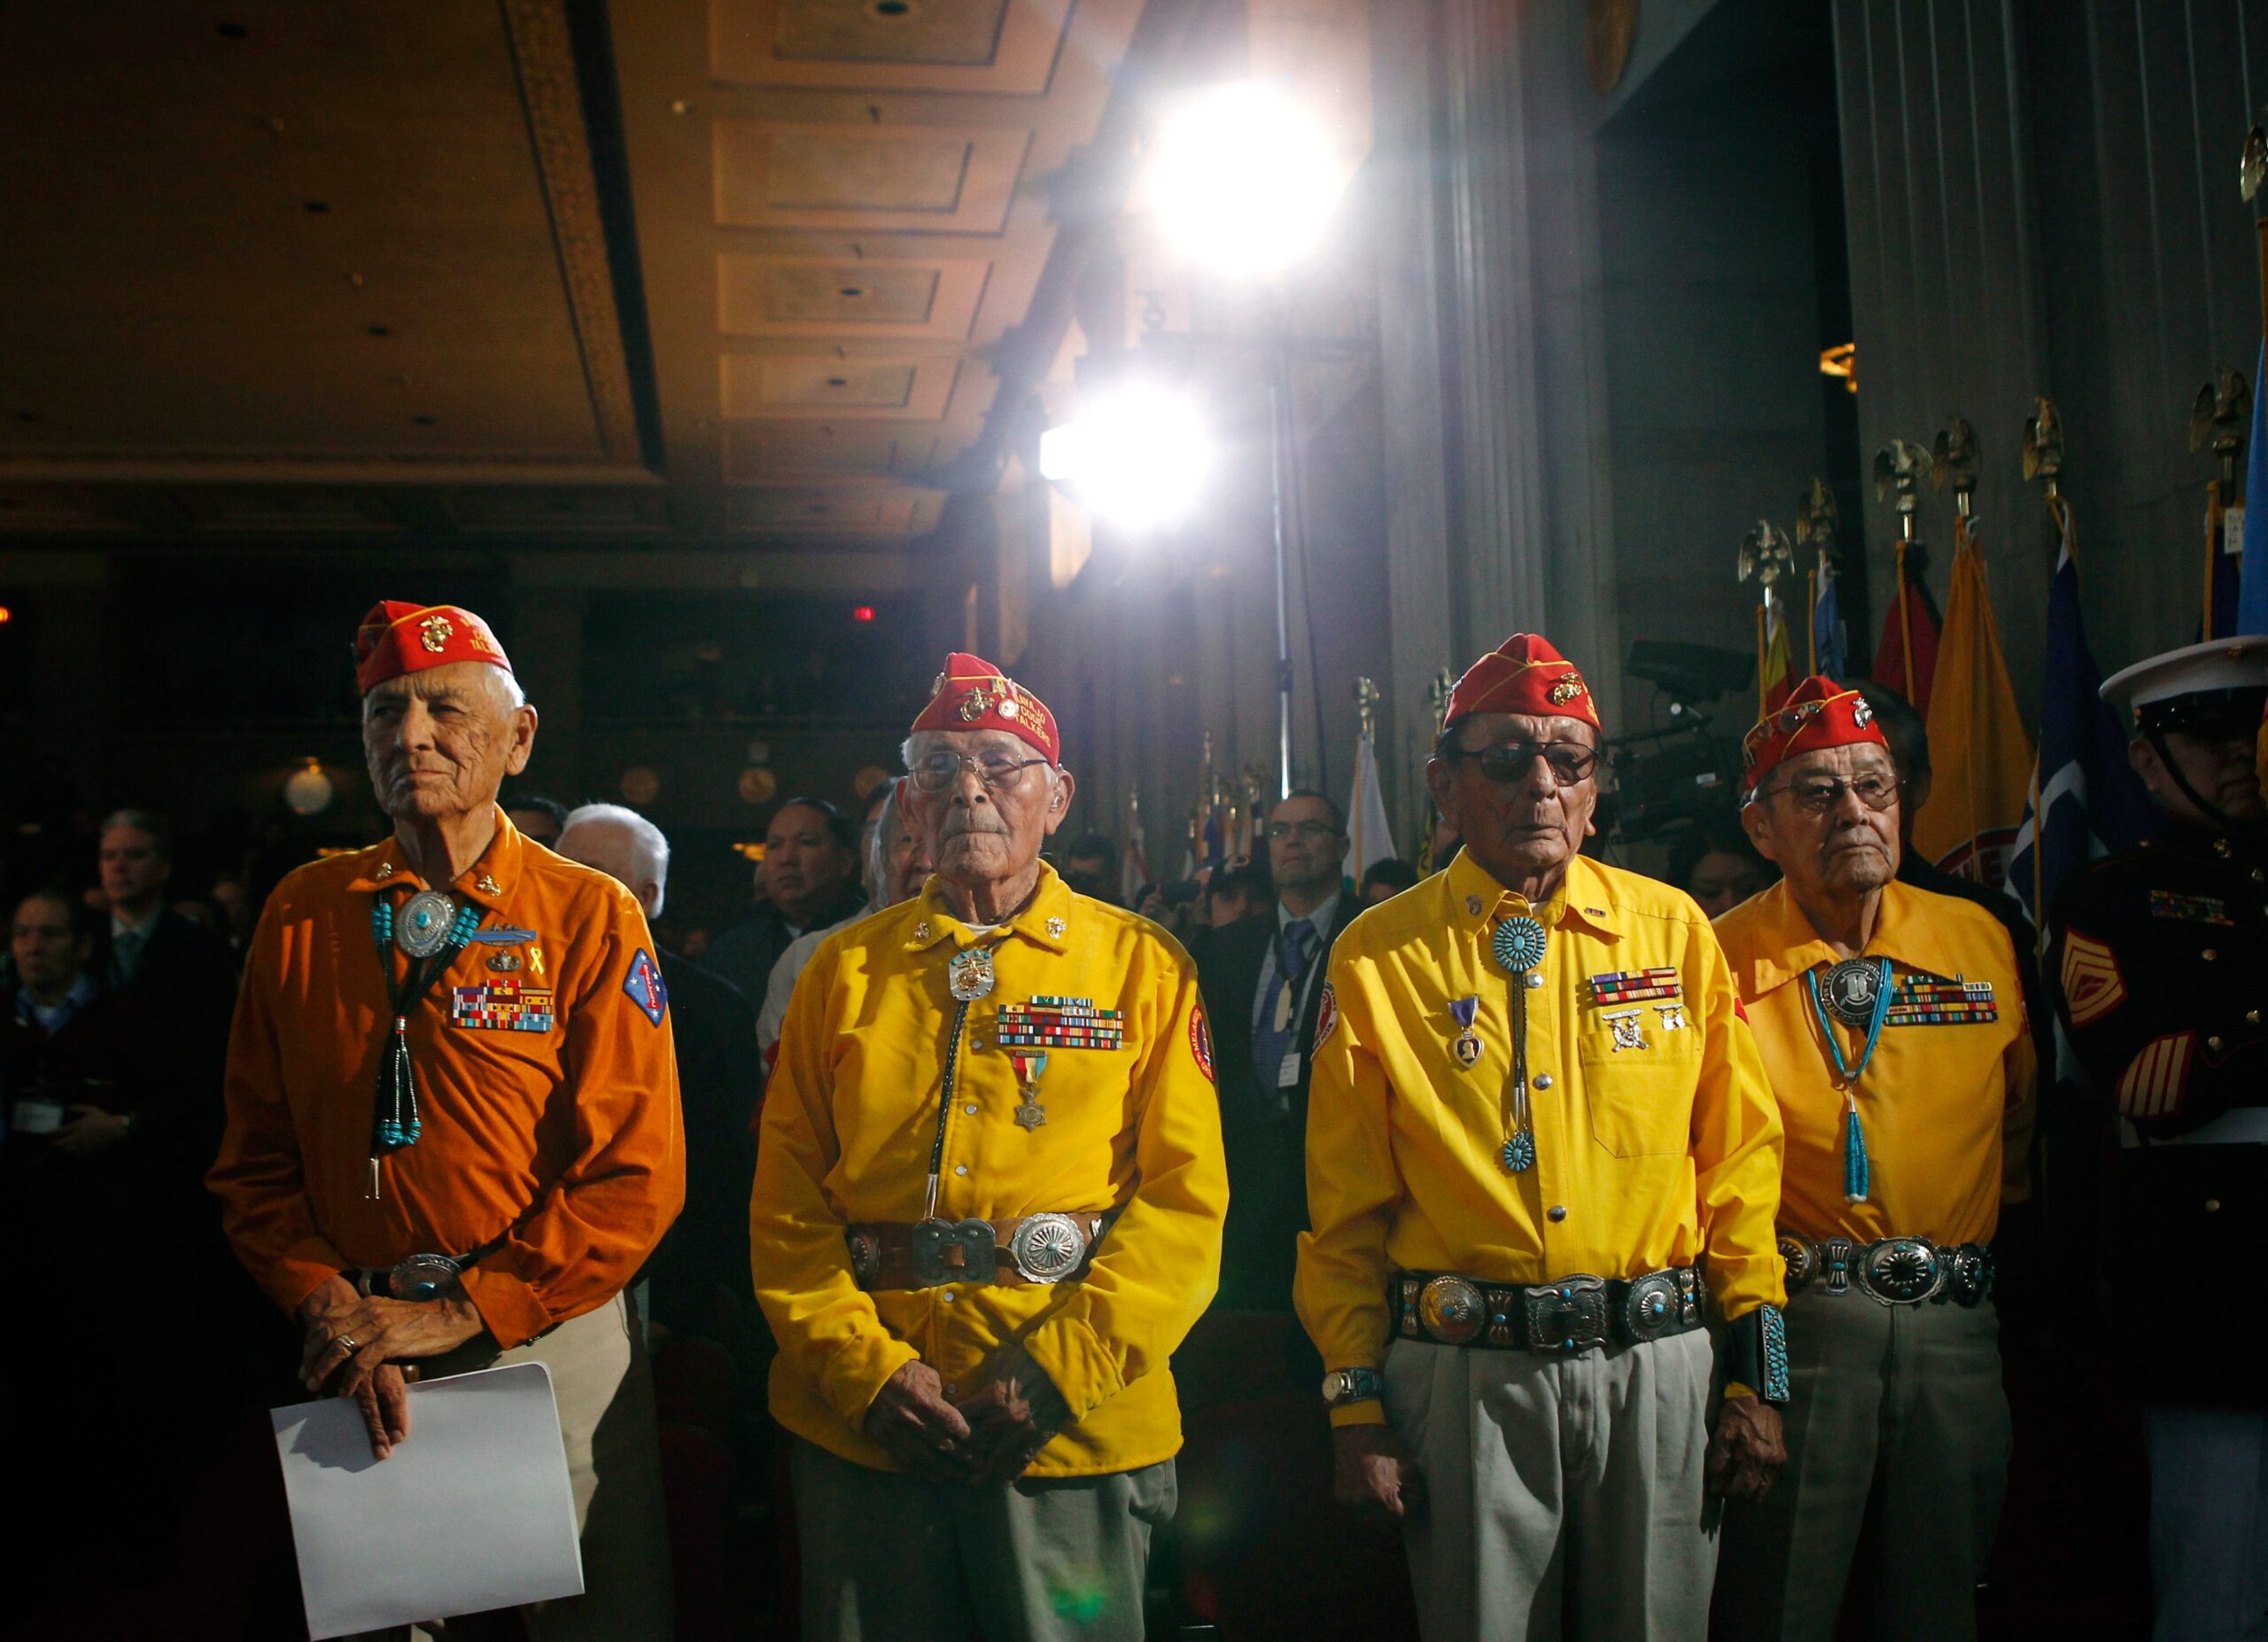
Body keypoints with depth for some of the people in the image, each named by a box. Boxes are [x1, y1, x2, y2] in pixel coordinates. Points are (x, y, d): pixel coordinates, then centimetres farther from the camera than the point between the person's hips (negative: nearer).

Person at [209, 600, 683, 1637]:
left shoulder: (589, 915, -8)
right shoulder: (302, 914, 3)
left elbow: (637, 1174, -12)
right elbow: (257, 1153, 5)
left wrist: (459, 1313, -15)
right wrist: (330, 1310, -9)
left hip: (549, 1337, -2)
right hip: (355, 1365, 3)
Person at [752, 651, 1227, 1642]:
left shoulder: (1143, 967, 2)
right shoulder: (845, 970, 8)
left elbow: (1185, 1198, -4)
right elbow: (786, 1200, 5)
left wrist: (1057, 1370, -13)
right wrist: (866, 1368, -8)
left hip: (1076, 1433, -1)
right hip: (860, 1430, 2)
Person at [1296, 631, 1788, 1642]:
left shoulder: (1673, 929, 4)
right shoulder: (1379, 957, 0)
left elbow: (1737, 1155, 6)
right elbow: (1346, 1205, 2)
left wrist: (1756, 1371, 3)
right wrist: (1356, 1405, 0)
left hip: (1655, 1364, 2)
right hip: (1465, 1377, -1)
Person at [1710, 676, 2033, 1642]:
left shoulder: (1982, 942, 6)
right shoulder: (1721, 962, -5)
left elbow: (2021, 1124, 20)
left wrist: (1985, 1242, 16)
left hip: (1956, 1320, 4)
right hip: (1794, 1317, -3)